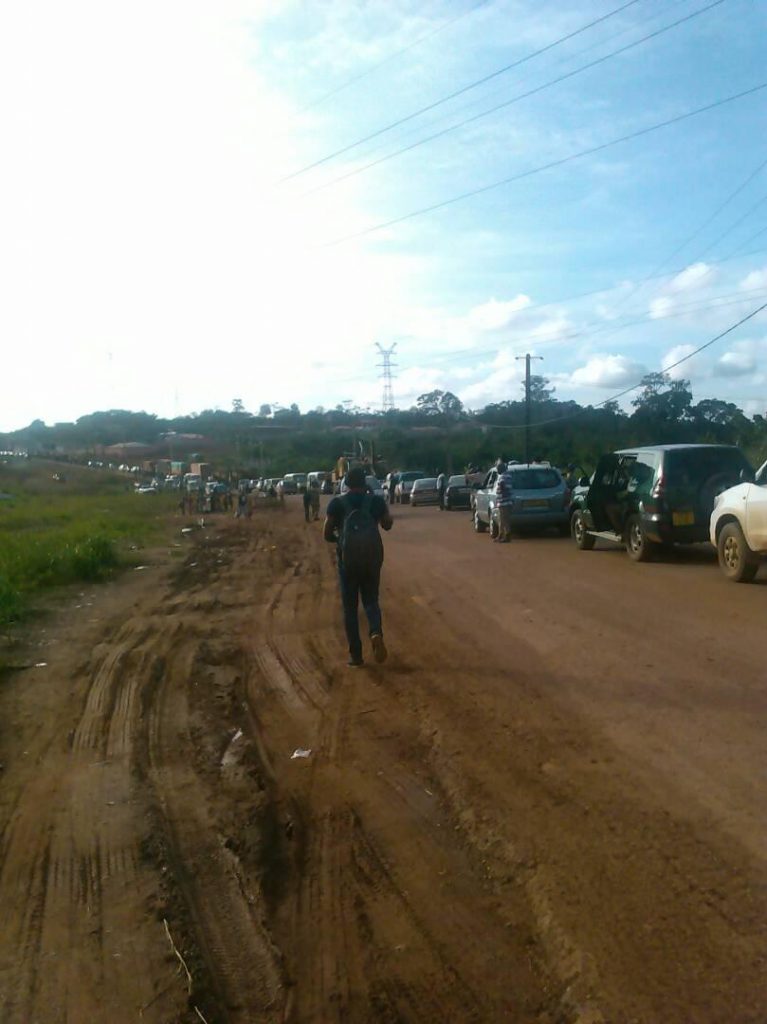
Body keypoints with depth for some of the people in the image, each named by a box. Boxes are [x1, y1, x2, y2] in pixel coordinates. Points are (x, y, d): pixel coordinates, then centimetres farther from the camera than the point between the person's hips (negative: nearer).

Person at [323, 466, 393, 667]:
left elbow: (327, 534, 0)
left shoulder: (337, 503, -1)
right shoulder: (376, 501, 4)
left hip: (348, 557, -1)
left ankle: (355, 655, 9)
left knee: (350, 606, 9)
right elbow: (387, 525, 18)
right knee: (371, 600, 15)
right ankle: (376, 632, -15)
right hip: (372, 555, 1)